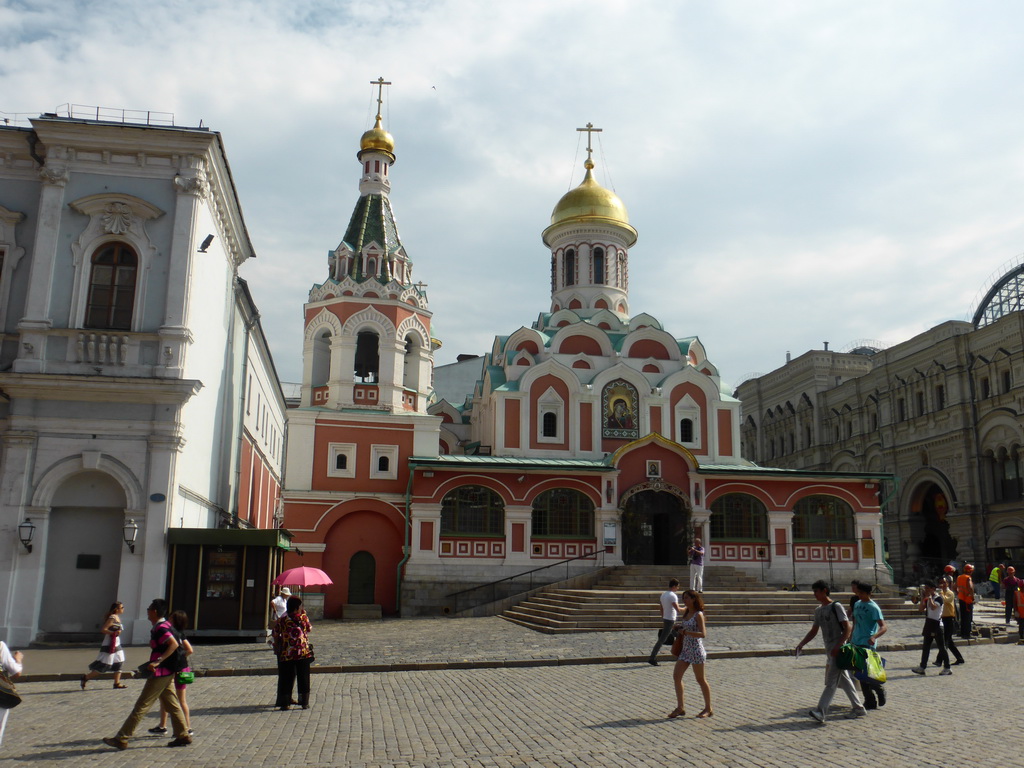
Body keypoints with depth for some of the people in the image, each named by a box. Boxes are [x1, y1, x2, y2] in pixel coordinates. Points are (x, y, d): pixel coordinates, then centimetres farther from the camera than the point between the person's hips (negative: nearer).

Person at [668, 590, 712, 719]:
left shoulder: (698, 615, -12)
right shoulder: (686, 612, 9)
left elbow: (703, 634, -19)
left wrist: (686, 632, -24)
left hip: (696, 650, -8)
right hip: (685, 649, 8)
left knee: (700, 679, 4)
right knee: (676, 676, 2)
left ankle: (708, 709, 18)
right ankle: (680, 707, 9)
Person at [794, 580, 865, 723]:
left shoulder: (836, 607, -10)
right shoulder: (818, 610, 14)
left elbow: (848, 628, -14)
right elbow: (813, 631, 18)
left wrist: (838, 646, -22)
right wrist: (801, 644, 6)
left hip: (838, 650, -8)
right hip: (829, 650, 8)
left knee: (831, 682, -11)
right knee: (844, 680, 13)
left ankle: (821, 711, -17)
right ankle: (859, 708, 23)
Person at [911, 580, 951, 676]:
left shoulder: (938, 598, -11)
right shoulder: (927, 599, 12)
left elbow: (933, 607, -29)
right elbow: (920, 608, 7)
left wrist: (929, 597, -20)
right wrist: (923, 598, -2)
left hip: (937, 625, -8)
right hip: (928, 624, 8)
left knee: (941, 647, -1)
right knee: (926, 647, 9)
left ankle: (947, 668, 6)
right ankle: (922, 667, 12)